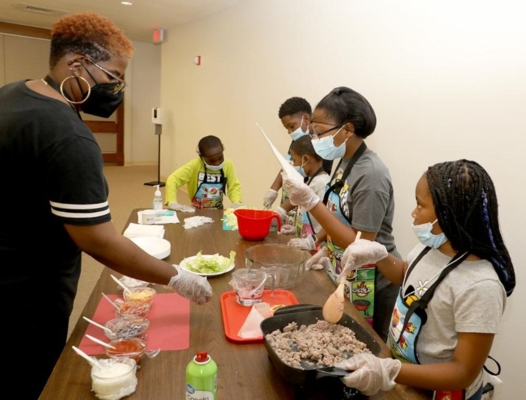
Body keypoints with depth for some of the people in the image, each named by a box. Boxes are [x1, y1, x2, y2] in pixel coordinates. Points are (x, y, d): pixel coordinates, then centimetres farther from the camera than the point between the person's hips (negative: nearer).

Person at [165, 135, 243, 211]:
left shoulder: (228, 165, -7)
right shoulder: (195, 165, -15)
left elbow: (234, 186, -1)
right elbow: (173, 179, -19)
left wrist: (237, 202, -20)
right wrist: (172, 202, -31)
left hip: (218, 211, 1)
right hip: (197, 212, -1)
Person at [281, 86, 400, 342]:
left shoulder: (370, 174, -26)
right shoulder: (346, 162, 1)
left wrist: (312, 203, -31)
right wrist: (327, 251, 6)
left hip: (370, 286, -8)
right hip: (344, 278, 8)